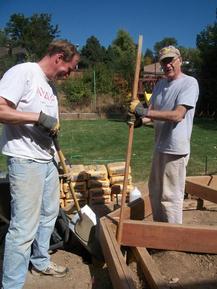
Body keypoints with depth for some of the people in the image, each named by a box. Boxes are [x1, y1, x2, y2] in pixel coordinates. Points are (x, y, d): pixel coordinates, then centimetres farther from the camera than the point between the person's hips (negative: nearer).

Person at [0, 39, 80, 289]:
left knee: (49, 214, 20)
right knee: (24, 228, -4)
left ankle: (40, 261, 40)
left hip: (47, 160, 10)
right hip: (25, 162, -9)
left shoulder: (50, 85, 16)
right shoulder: (22, 73, -11)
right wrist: (39, 117, -21)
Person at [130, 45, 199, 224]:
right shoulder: (160, 84, 12)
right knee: (155, 192, 20)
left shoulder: (189, 83, -12)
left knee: (170, 196, 0)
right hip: (160, 147, 9)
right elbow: (153, 112, 11)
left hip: (175, 149, -8)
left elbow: (178, 115, -23)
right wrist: (140, 120, -11)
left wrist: (144, 111, -26)